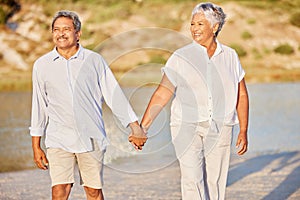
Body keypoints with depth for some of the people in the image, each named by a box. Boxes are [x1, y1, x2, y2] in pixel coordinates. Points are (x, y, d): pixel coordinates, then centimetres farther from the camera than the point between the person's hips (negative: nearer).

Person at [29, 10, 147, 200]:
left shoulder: (94, 60, 3)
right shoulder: (42, 65, 6)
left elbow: (115, 95, 5)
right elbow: (39, 107, 11)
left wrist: (135, 127, 1)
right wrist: (36, 146, 11)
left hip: (92, 139, 0)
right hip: (59, 139, 0)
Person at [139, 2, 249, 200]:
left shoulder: (230, 56, 6)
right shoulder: (181, 57, -2)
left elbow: (241, 95, 13)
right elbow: (161, 95, -6)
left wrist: (243, 131, 9)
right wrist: (142, 128, -14)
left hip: (220, 129, 2)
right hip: (187, 126, -2)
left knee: (215, 181, 5)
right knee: (192, 179, -12)